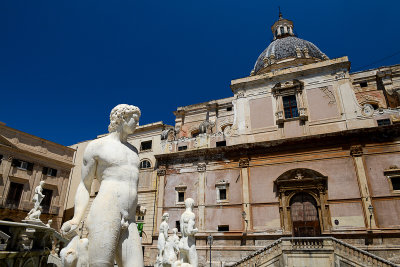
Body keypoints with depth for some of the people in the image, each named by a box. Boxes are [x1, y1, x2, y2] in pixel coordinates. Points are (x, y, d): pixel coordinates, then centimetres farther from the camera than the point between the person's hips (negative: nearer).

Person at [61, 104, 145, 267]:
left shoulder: (133, 150, 24)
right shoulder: (96, 145, 8)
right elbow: (84, 186, 5)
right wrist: (76, 220, -9)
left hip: (129, 223, 6)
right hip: (104, 215, -5)